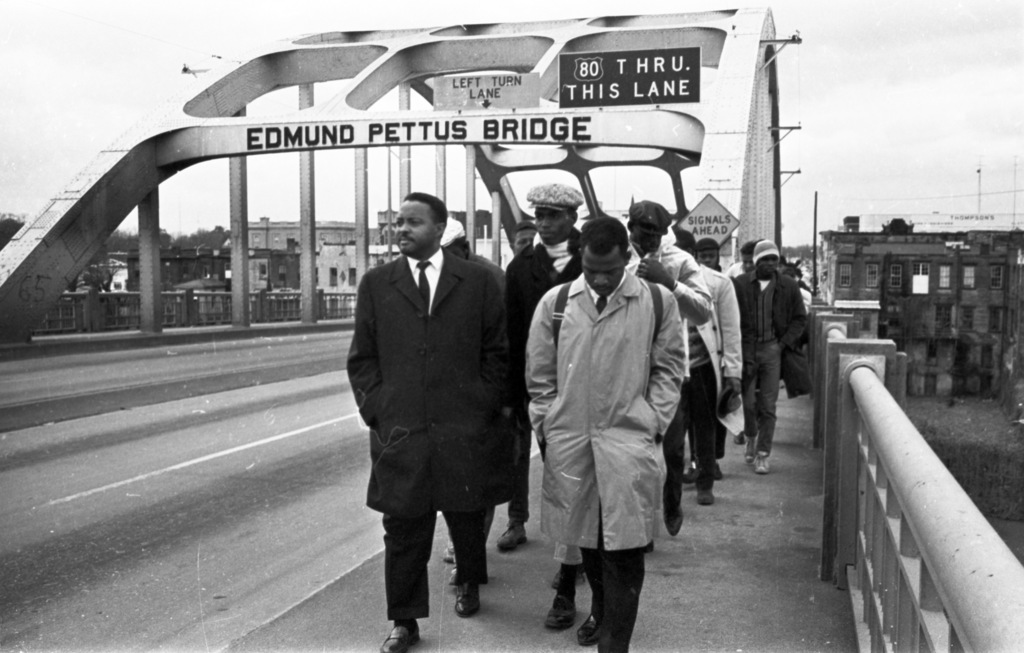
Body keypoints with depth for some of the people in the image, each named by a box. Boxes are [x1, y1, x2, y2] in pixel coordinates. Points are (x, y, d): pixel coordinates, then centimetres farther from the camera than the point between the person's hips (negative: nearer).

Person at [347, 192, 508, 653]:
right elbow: (362, 358, 9)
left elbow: (496, 351, 7)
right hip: (397, 429, 1)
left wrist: (484, 405, 0)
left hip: (463, 428, 0)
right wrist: (375, 409, 0)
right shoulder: (375, 284, 7)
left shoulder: (477, 281, 4)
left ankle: (469, 583, 42)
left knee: (466, 515, 13)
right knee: (403, 528, 4)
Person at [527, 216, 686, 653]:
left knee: (623, 547, -4)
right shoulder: (554, 302, 2)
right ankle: (600, 608, 41)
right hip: (568, 441, 2)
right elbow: (540, 376, 7)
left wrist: (652, 422, -3)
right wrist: (547, 429, 5)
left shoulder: (658, 302, -2)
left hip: (629, 441, -2)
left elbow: (668, 369, 5)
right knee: (585, 538, 16)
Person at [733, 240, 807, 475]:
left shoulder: (788, 286, 4)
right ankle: (751, 438, 33)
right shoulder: (740, 284, -1)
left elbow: (800, 318, 10)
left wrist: (785, 342, -1)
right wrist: (737, 344, -6)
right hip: (746, 349, 0)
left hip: (772, 350, 1)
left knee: (768, 406, 0)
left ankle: (762, 455, 8)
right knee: (747, 402, 4)